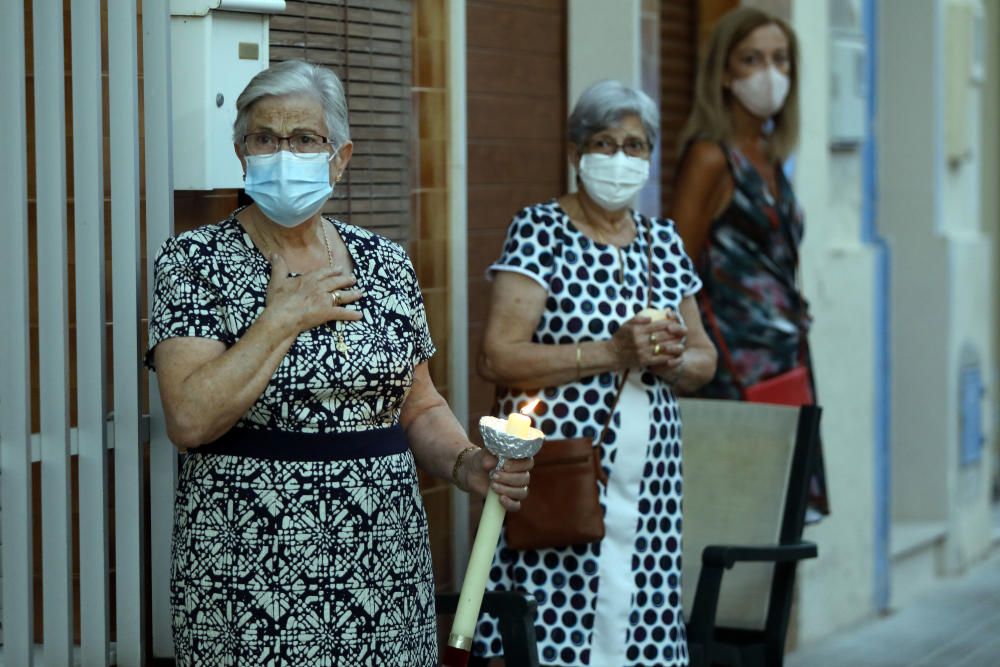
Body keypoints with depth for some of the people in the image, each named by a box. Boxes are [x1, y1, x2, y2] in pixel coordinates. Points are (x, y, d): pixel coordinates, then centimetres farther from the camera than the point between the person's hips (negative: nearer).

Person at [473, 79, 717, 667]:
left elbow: (704, 358, 20)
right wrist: (611, 353, -18)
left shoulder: (664, 241, 14)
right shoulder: (541, 231, -3)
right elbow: (498, 358, -12)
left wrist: (672, 359, -3)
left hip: (648, 486, 5)